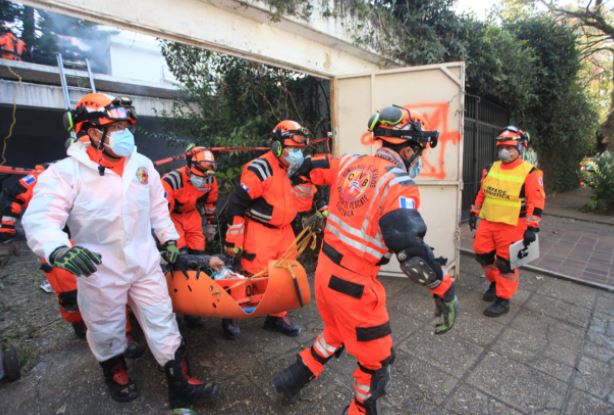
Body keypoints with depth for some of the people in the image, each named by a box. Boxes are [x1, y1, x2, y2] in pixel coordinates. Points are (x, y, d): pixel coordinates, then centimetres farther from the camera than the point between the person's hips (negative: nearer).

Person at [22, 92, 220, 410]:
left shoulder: (142, 164, -1)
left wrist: (169, 238, 10)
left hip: (146, 264, 3)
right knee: (106, 332, 20)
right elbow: (40, 218, -24)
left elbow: (158, 206, 9)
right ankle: (115, 372, 50)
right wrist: (59, 249, -44)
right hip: (100, 272, -2)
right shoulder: (65, 173, -15)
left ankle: (180, 384, 24)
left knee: (163, 325, 9)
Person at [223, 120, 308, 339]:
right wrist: (233, 240, -17)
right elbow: (236, 202, -19)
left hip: (283, 231, 8)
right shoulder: (261, 168, -18)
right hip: (259, 232, -8)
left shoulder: (291, 169, 9)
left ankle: (278, 317, 30)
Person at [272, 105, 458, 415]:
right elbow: (410, 247, -28)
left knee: (336, 333, 33)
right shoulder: (399, 185, -19)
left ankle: (293, 378, 47)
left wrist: (298, 169, 38)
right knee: (376, 359, 19)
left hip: (325, 269, 8)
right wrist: (444, 290, -17)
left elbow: (311, 168, 16)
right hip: (354, 284, -7)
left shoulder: (350, 162, 1)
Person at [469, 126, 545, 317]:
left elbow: (536, 202, -12)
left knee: (506, 262, 2)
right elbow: (482, 192, 16)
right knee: (481, 253, 12)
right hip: (487, 222, 6)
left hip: (511, 226, -6)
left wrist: (531, 227, -17)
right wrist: (474, 212, 15)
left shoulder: (530, 172, -9)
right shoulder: (491, 168, 9)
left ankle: (503, 300, 16)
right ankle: (495, 282, 37)